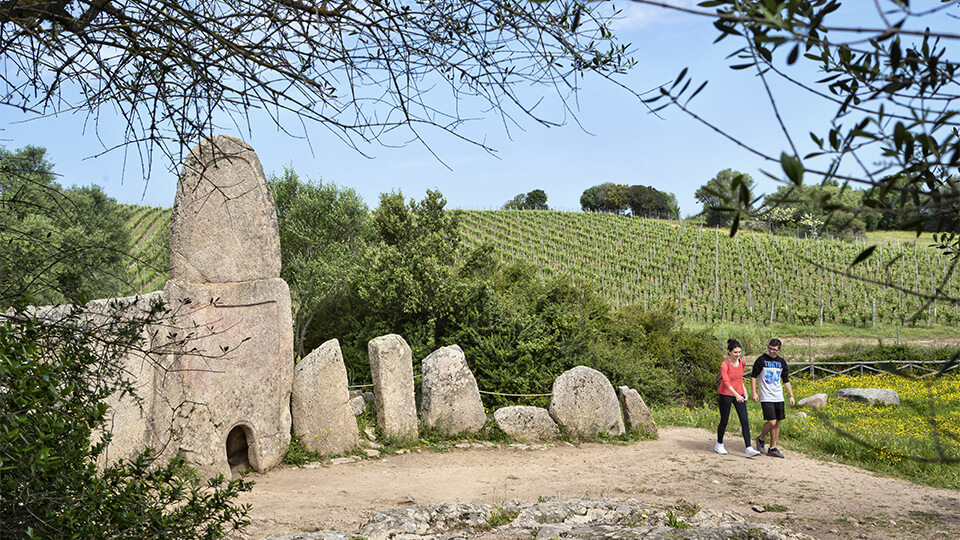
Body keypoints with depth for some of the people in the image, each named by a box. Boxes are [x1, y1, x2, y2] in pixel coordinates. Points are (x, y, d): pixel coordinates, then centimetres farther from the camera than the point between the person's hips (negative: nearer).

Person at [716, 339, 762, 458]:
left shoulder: (742, 362, 0)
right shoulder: (724, 364, -18)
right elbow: (726, 382, -28)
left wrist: (744, 389, 17)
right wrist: (736, 395, -39)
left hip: (739, 395, 5)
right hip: (725, 395, -5)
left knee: (745, 421, -6)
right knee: (724, 421, 6)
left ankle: (749, 449, -8)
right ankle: (719, 444, 28)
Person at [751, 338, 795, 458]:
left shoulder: (782, 362, 9)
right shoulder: (761, 360, -6)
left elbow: (786, 380, 16)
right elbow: (753, 376, 0)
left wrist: (791, 395, 11)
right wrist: (754, 392, -8)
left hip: (778, 397, 5)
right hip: (766, 397, -5)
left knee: (777, 423, 5)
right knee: (771, 422, -13)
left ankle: (772, 448, 14)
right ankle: (760, 439, 13)